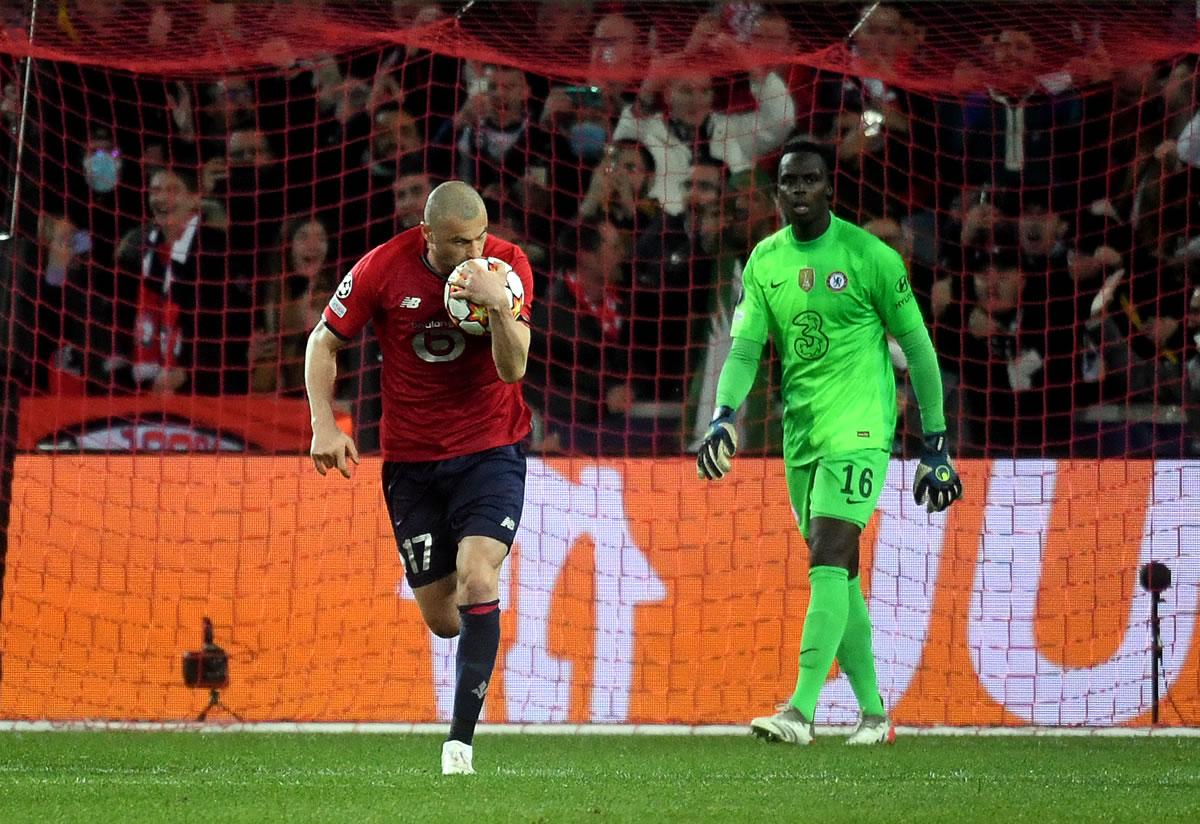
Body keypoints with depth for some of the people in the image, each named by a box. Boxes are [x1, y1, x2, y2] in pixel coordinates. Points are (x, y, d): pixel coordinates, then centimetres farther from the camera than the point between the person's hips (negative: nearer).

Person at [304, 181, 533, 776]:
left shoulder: (507, 265, -12)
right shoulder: (383, 268, -12)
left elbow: (513, 369, -18)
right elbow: (323, 343, 2)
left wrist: (499, 306, -34)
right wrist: (324, 423, -9)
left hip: (490, 448, -2)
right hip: (411, 457, 2)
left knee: (476, 581, -23)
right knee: (439, 616, 4)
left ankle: (461, 738, -20)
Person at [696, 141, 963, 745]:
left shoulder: (870, 257, -5)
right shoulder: (764, 262, 9)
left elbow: (917, 348, 1)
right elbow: (745, 349, 5)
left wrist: (935, 446, 2)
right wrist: (723, 416, -14)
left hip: (858, 428, -6)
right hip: (801, 434, 6)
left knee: (829, 558, -18)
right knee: (836, 574, 9)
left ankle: (801, 711, -26)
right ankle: (873, 712, 19)